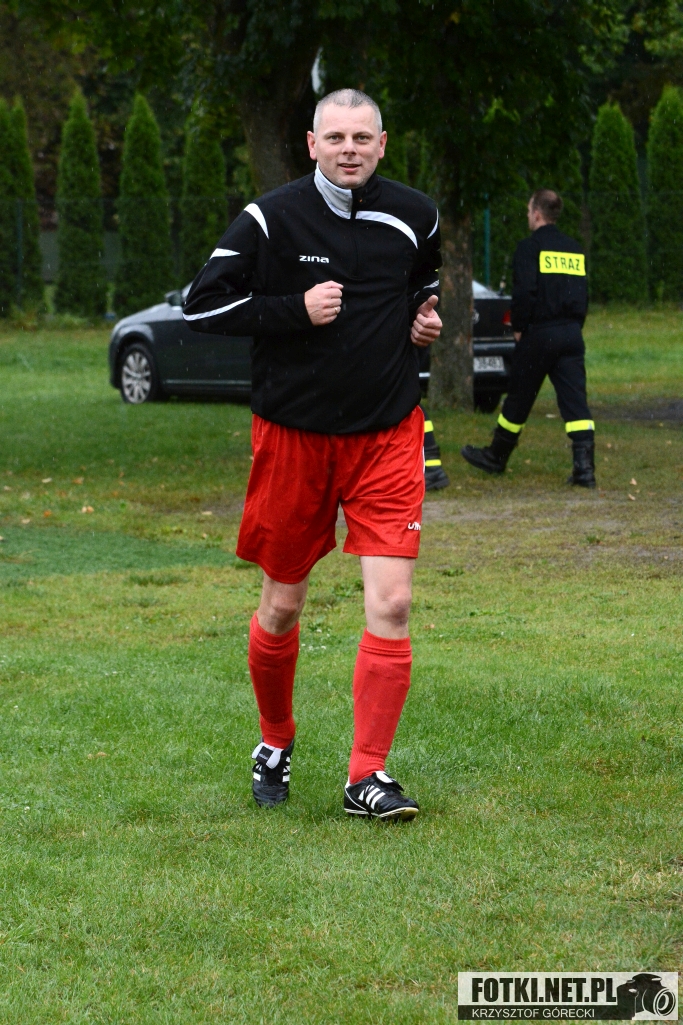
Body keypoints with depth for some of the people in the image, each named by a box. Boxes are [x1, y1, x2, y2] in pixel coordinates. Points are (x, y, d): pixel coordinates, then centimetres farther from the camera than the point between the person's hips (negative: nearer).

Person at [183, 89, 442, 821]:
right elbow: (201, 305, -9)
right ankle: (275, 742, 34)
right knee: (282, 607, 9)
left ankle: (367, 775, -3)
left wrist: (425, 316, 5)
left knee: (391, 602, -10)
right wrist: (296, 310, -17)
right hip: (294, 434, -1)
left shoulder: (412, 216, 3)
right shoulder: (270, 219, -8)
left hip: (387, 436, 2)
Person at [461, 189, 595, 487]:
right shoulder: (574, 249, 12)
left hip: (539, 333, -5)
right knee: (575, 399, -3)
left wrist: (518, 328, -4)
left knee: (519, 398, 10)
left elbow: (524, 292, -15)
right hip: (571, 334, 5)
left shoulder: (530, 247, -7)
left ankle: (496, 457, 26)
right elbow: (582, 293, 14)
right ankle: (584, 466, -16)